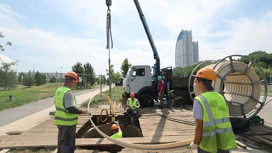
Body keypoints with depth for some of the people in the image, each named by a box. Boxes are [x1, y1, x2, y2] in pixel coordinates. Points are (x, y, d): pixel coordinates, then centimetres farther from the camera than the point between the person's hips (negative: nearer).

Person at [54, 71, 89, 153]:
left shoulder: (58, 91, 6)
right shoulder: (68, 93, -23)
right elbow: (72, 109, -28)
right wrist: (82, 112, -16)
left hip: (60, 121, 9)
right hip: (68, 123, -9)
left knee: (61, 142, 23)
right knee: (68, 144, 4)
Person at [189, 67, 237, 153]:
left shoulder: (199, 100, -16)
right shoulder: (220, 98, 5)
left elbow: (199, 126, -17)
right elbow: (225, 122, 8)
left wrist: (195, 143, -4)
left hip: (208, 145, -5)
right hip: (224, 144, 6)